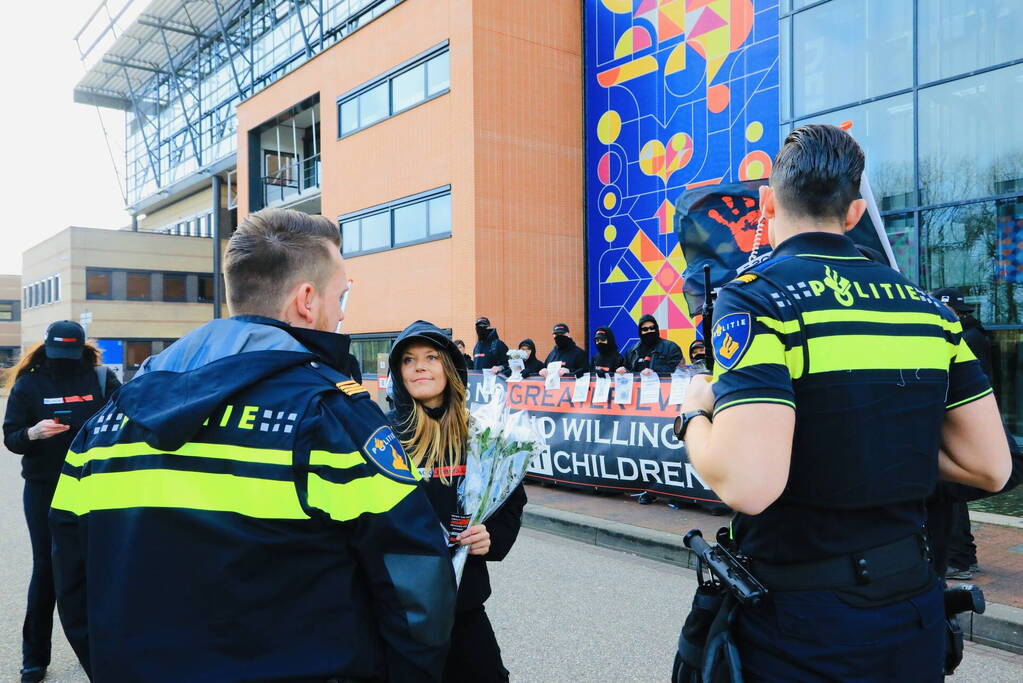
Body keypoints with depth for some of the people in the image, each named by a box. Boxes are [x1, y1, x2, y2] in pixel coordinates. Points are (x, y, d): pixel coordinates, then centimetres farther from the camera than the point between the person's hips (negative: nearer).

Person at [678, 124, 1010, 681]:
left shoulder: (754, 297, -17)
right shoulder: (924, 304, 2)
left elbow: (747, 483, -29)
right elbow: (990, 466, 4)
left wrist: (695, 415, -10)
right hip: (914, 612, 6)